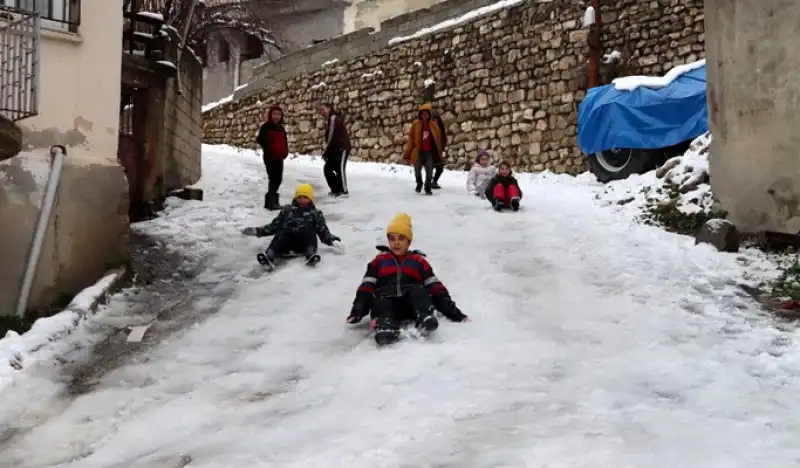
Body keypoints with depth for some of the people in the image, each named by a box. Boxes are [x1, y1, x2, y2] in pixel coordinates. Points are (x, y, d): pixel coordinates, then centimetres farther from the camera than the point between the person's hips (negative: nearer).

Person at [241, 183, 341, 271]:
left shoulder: (315, 213, 26)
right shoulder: (287, 210, 29)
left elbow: (322, 230, 15)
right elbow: (274, 225, 27)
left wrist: (330, 238, -7)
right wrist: (258, 231, 16)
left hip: (303, 242, 0)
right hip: (286, 237, 0)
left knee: (310, 232, -32)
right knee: (280, 236, -33)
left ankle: (311, 256, -60)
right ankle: (269, 258, -62)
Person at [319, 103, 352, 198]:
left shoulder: (334, 118, -13)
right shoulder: (328, 121, 18)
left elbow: (332, 136, -19)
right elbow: (329, 138, 17)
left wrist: (326, 152, -13)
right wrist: (327, 152, 8)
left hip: (342, 147, -10)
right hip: (335, 149, 10)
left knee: (339, 168, -13)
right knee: (327, 168, 10)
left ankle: (344, 191, -9)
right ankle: (336, 189, 15)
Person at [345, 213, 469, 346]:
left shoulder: (418, 261, 22)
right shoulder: (379, 260, 24)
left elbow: (436, 289, 13)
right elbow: (366, 289, 14)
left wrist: (452, 312, -1)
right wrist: (357, 312, -4)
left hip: (412, 305, 1)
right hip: (387, 302, 0)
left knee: (418, 291, -30)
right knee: (380, 302, -34)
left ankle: (425, 319, -54)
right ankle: (385, 327, -62)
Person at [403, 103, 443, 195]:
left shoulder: (433, 125, 0)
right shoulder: (416, 124, -4)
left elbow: (438, 138, 7)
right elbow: (411, 139, -3)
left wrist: (438, 152, 7)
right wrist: (407, 153, -5)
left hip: (429, 152, 0)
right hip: (418, 152, 0)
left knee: (429, 171, -1)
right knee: (417, 170, 8)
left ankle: (428, 188, 10)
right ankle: (419, 184, 35)